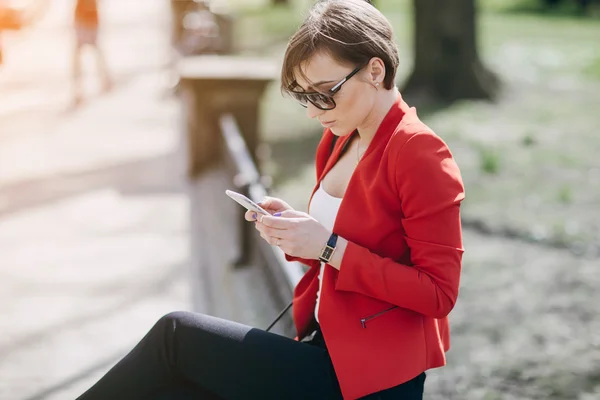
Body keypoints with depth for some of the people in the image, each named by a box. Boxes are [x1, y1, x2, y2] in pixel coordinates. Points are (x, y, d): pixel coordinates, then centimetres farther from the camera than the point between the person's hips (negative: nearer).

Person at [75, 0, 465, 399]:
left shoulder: (421, 156, -15)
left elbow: (437, 294, -17)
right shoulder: (339, 140, 10)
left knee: (176, 333, -12)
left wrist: (329, 246, -22)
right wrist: (294, 230, 0)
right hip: (324, 344, 8)